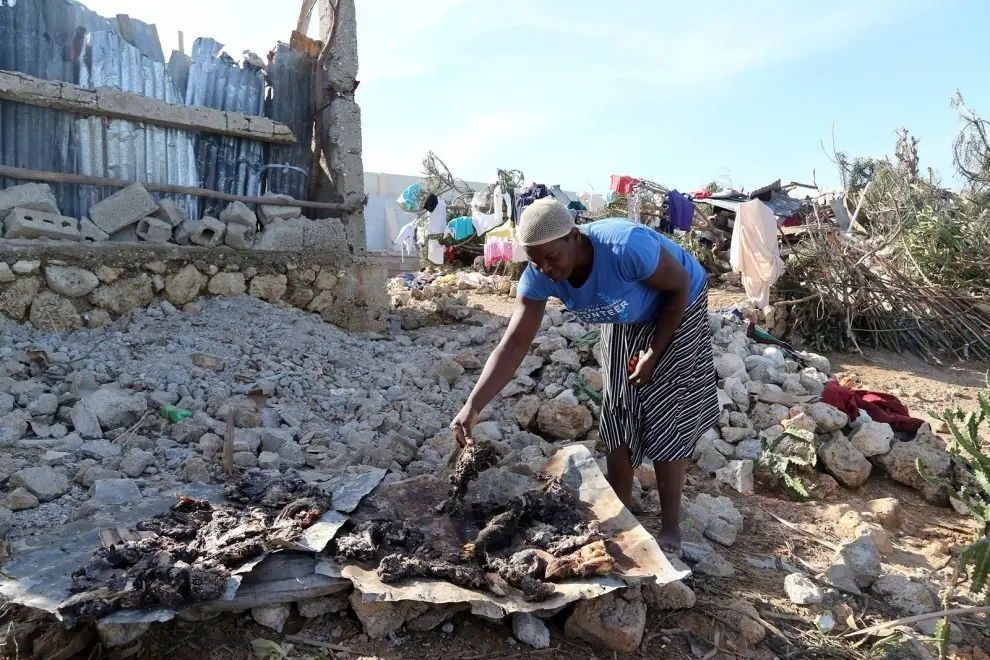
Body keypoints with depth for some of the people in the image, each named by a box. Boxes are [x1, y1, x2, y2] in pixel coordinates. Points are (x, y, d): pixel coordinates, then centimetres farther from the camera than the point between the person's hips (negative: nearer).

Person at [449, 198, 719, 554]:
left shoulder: (627, 247, -42)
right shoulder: (539, 277, -26)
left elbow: (680, 284, -24)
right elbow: (514, 344, -27)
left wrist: (653, 352, -22)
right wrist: (473, 406, -36)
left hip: (677, 311, -5)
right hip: (626, 322, 5)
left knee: (665, 420, -5)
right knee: (617, 417, 7)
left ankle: (670, 528, 11)